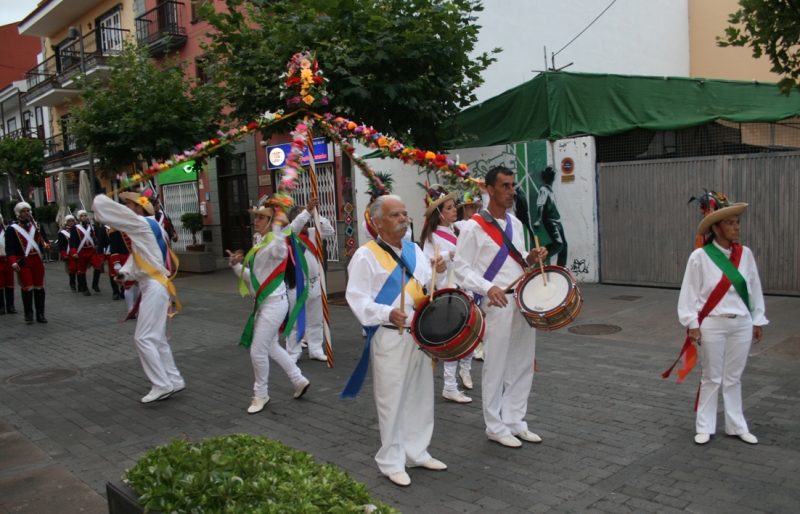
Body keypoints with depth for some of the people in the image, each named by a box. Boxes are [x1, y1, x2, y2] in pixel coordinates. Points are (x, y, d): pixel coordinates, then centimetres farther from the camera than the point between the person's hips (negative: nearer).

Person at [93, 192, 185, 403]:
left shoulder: (142, 224, -12)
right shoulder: (146, 229, 18)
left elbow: (102, 205, -15)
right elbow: (137, 258, 19)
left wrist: (100, 198, 5)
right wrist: (125, 273, 2)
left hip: (155, 288, -10)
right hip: (153, 288, 10)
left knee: (144, 338, -8)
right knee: (156, 338, 15)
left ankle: (162, 385, -3)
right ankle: (173, 380, 21)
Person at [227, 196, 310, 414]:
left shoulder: (276, 243, -16)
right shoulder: (259, 242, 13)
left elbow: (279, 250, -43)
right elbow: (252, 276, 16)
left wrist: (278, 227, -53)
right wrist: (236, 265, 1)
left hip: (274, 303, -10)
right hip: (263, 302, 10)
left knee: (258, 350, -3)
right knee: (271, 347, 20)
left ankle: (261, 394, 16)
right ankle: (299, 380, 34)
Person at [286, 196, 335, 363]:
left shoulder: (312, 233, 9)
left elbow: (329, 231, 4)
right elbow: (294, 227, -29)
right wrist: (308, 210, -37)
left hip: (314, 283, 6)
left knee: (316, 321, 13)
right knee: (295, 322, 2)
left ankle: (316, 350, 23)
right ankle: (293, 353, 10)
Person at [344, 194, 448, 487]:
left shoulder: (414, 250, 11)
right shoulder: (366, 255, -8)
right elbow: (356, 298, -13)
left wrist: (438, 273, -4)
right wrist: (388, 314, -26)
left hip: (420, 334, 6)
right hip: (389, 337, -6)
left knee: (421, 396, 15)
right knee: (392, 400, 3)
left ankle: (416, 452, 32)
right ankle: (391, 462, 19)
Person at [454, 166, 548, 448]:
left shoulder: (515, 223, 13)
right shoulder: (474, 227, -9)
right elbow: (462, 268, -12)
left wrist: (530, 258, 1)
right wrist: (488, 288, -25)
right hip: (496, 307, -7)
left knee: (523, 366, 13)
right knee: (496, 369, 3)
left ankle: (515, 422, 28)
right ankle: (497, 427, 18)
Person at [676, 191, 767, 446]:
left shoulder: (745, 254, 1)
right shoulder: (700, 257, -10)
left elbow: (755, 289, 8)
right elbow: (690, 292, -7)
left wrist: (758, 321, 9)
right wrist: (692, 324, -10)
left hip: (742, 324, 3)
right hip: (712, 326, -3)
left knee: (734, 377, 14)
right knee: (711, 378, 7)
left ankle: (736, 426, 26)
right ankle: (704, 427, 20)